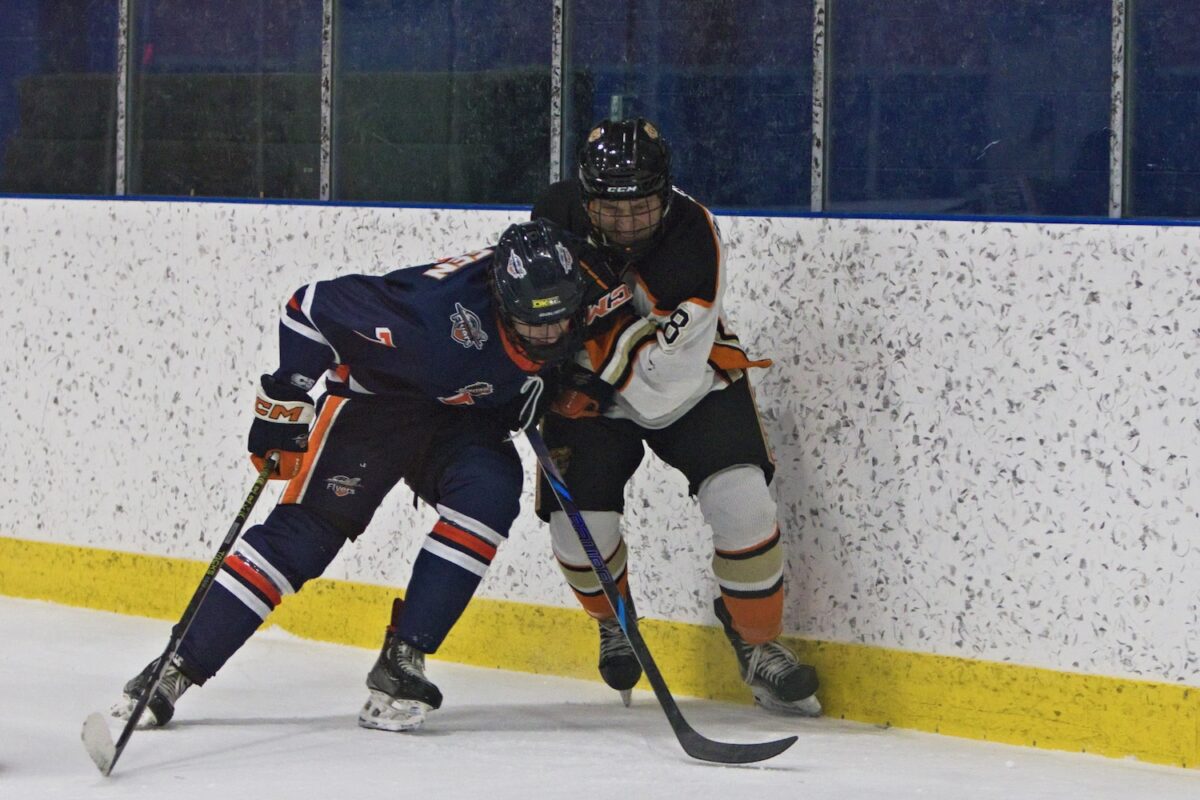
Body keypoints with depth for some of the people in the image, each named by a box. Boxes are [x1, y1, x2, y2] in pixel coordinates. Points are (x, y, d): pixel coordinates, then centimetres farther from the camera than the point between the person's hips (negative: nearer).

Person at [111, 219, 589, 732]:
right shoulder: (442, 305, -36)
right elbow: (314, 308, -27)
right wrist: (284, 404, -21)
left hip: (466, 420, 4)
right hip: (376, 397, -4)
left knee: (491, 492, -25)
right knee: (305, 530, -13)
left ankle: (402, 658, -18)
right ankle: (177, 668, -7)